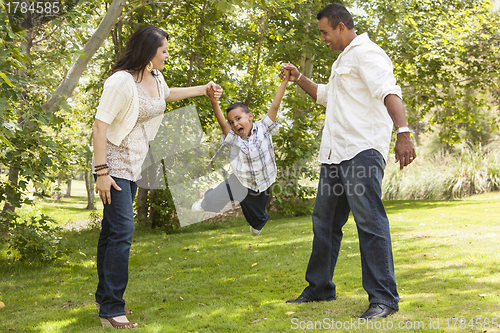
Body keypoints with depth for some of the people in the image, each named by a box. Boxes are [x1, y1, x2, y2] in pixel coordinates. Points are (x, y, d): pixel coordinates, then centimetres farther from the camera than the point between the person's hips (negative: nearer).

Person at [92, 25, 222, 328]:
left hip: (134, 164, 9)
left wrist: (203, 90, 31)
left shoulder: (155, 77, 7)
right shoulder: (122, 81, -20)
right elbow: (100, 125, -21)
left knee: (113, 230, 14)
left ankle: (105, 298, 23)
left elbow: (167, 94, 32)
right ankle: (112, 309, -9)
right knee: (122, 230, -14)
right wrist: (101, 172, -24)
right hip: (115, 163, -9)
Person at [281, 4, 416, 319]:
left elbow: (389, 92, -24)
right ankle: (320, 288, 27)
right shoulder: (343, 60, 26)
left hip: (362, 151, -10)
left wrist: (403, 133, -38)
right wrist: (298, 78, 32)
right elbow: (325, 94, 44)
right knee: (324, 220, 15)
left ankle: (384, 298, -11)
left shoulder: (367, 53, -7)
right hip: (335, 154, 11)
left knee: (369, 220, -14)